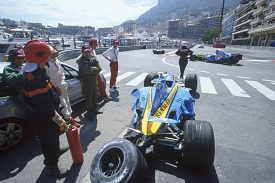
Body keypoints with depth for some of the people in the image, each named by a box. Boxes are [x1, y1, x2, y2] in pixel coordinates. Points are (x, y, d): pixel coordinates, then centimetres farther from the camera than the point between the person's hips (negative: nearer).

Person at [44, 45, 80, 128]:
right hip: (56, 86, -8)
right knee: (62, 103, -2)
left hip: (63, 84, 8)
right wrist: (55, 87, -19)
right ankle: (68, 119, 9)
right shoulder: (47, 63, -17)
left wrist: (63, 79, 12)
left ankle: (70, 114, 31)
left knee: (67, 101, 16)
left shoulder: (57, 61, 9)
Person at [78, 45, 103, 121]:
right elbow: (86, 69, -25)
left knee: (95, 97, 17)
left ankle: (94, 110, 35)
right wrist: (95, 69, -10)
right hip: (86, 82, -6)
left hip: (94, 81, 6)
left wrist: (91, 70, -14)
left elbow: (99, 69, -2)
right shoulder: (81, 60, -9)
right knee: (88, 98, 3)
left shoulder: (93, 58, 8)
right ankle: (89, 113, 19)